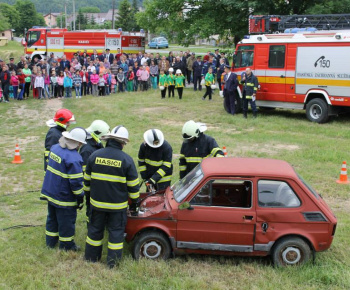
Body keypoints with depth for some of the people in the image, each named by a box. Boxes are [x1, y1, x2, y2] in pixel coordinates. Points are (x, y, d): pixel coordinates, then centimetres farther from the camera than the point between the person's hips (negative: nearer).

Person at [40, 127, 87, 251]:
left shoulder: (54, 148, -1)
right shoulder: (74, 159, -27)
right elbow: (76, 182, -23)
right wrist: (80, 198, -11)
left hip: (50, 192, 8)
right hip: (64, 198, -8)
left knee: (52, 218, 23)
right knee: (66, 222, 9)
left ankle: (50, 241, 37)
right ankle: (66, 246, 23)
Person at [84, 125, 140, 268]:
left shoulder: (95, 155, -2)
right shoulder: (126, 160, -11)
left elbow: (87, 180, 8)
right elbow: (133, 186, -6)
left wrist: (89, 194, 23)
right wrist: (134, 202, 7)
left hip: (97, 202, 3)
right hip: (118, 205, -3)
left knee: (95, 229, 17)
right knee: (116, 231, 10)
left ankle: (91, 258, 29)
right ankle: (112, 262, 16)